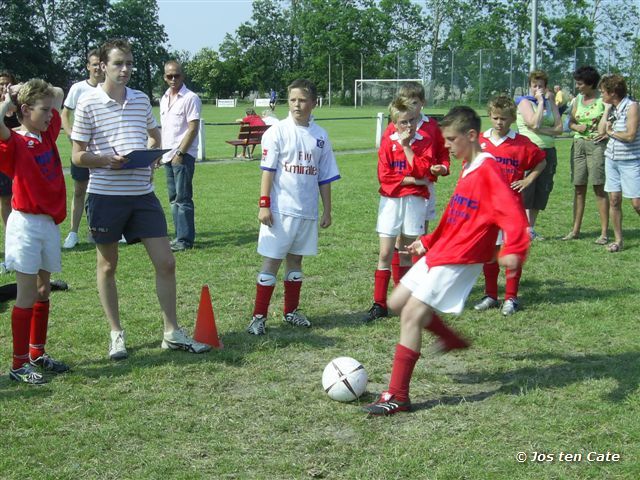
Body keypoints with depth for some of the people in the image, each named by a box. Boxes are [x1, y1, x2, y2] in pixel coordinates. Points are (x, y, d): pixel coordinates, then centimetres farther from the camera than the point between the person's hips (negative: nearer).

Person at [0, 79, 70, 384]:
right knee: (28, 294, -4)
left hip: (49, 222, 7)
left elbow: (59, 95, 21)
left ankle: (37, 354, 25)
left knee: (43, 290, 13)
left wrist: (27, 89, 8)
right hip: (26, 224, -7)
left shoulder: (47, 134, 8)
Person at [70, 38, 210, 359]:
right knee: (107, 266, 9)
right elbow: (78, 156, -4)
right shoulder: (88, 103, -5)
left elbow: (155, 137, 24)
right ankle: (116, 334, 23)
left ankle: (172, 333, 13)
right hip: (105, 195, -3)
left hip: (142, 194, 4)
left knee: (166, 263, 1)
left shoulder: (142, 100, 8)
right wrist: (108, 160, -21)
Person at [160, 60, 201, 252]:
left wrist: (180, 153, -17)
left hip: (183, 155, -8)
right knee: (174, 198, 12)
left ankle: (185, 239, -2)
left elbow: (193, 129, -14)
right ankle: (180, 236, 19)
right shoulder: (164, 99, 15)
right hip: (168, 155, 8)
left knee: (183, 198, -7)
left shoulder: (190, 98, -9)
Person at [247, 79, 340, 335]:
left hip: (307, 211, 4)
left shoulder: (320, 136, 7)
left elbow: (325, 177, 11)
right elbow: (268, 171, -7)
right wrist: (264, 204, -13)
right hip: (280, 209, -4)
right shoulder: (277, 131, -5)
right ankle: (258, 317, 2)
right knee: (271, 261, -3)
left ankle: (291, 311, 26)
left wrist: (327, 210, 11)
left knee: (296, 259, 14)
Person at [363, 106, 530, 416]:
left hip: (459, 259, -10)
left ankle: (398, 396, -10)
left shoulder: (488, 170, -15)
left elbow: (512, 213, -27)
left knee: (412, 315, -15)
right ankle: (452, 340, 32)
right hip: (438, 252, 10)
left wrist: (513, 249, -42)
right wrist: (428, 242, 27)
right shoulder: (467, 169, 15)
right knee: (397, 303, 14)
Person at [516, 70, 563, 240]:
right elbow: (535, 124, -18)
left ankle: (531, 228, 17)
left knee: (542, 191, 8)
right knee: (525, 190, -7)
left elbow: (559, 128, 4)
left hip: (548, 151, 6)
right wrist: (540, 102, -10)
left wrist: (541, 130, -11)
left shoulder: (550, 102, 14)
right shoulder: (525, 102, -2)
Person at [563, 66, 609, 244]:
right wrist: (577, 127, -4)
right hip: (578, 145, 6)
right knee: (578, 188, 8)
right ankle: (575, 230, 14)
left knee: (599, 188, -6)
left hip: (597, 145, -6)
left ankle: (604, 232, -1)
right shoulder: (578, 99, 12)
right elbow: (570, 122, 16)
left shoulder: (603, 99, -6)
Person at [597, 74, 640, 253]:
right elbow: (601, 131, 1)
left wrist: (611, 132, -5)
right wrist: (607, 109, 0)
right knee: (614, 200, 5)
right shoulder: (612, 108, 9)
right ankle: (618, 240, 12)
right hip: (612, 159, 7)